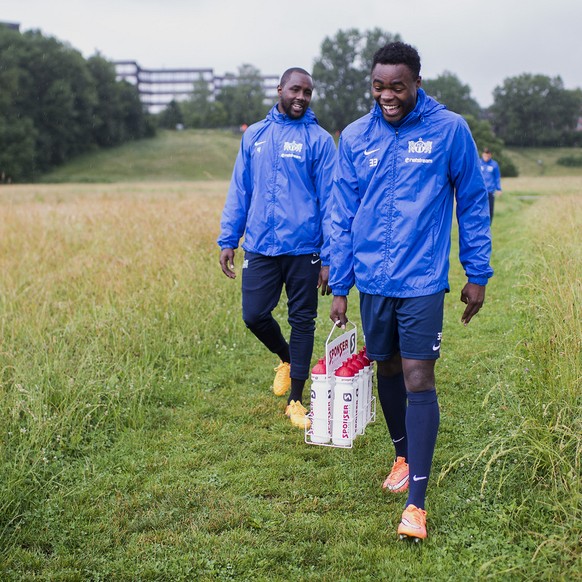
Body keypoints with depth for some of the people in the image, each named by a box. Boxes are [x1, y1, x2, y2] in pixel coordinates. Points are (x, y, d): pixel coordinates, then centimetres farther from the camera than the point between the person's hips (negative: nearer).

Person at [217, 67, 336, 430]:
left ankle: (295, 400, 19)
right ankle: (286, 358, 34)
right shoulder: (254, 135, 10)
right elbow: (239, 191, 12)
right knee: (254, 315, 2)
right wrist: (228, 240, 6)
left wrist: (330, 257, -8)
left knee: (303, 321, 5)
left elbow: (330, 200, -3)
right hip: (260, 247, 3)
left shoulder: (319, 140, -1)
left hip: (303, 249, -3)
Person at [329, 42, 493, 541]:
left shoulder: (450, 130, -5)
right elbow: (343, 215, 7)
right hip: (372, 280, 4)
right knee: (388, 370, 16)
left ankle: (417, 503, 0)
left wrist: (478, 275, 3)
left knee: (419, 382, -6)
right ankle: (404, 455, 39)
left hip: (423, 280, -3)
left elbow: (473, 203, 3)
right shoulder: (354, 137, 3)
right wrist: (339, 286, 6)